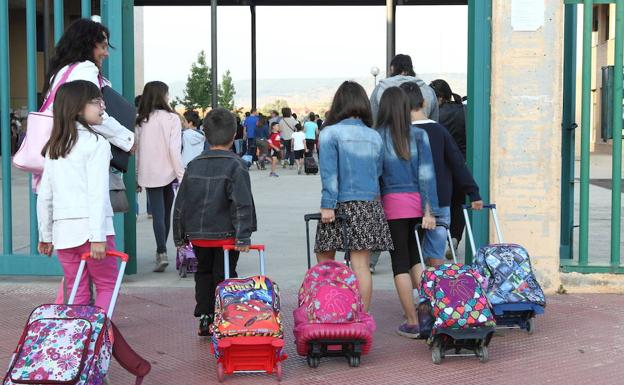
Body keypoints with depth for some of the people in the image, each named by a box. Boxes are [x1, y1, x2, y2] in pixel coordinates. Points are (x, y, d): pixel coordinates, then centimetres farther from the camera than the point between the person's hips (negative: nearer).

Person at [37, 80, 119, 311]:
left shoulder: (53, 146, 13)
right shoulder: (96, 143, -7)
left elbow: (44, 196, 13)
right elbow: (97, 193, -14)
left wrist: (45, 236, 20)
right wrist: (98, 236, -17)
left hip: (62, 228, 6)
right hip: (89, 226, -6)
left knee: (76, 290, 12)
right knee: (107, 284, 6)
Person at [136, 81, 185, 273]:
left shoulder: (141, 121, 2)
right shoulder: (172, 118, -7)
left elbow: (136, 149, 3)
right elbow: (174, 150, -11)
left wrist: (137, 176, 11)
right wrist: (181, 175, -8)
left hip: (149, 174, 1)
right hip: (168, 173, -1)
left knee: (157, 213, -1)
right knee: (165, 213, 13)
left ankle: (162, 253, -14)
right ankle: (161, 251, 23)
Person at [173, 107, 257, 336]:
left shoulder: (194, 165, 5)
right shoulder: (235, 165, -9)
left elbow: (180, 204, 8)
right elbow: (242, 204, -17)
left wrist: (180, 236, 16)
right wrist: (243, 237, -16)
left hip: (197, 235, 4)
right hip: (225, 234, -4)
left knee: (203, 274, 18)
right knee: (224, 277, 5)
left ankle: (205, 319, 19)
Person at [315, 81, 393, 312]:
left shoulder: (329, 133, -6)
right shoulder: (375, 136, 7)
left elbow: (329, 173, -11)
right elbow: (378, 171, 12)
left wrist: (327, 205, -13)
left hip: (341, 206, -4)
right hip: (370, 205, 4)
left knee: (324, 261, 7)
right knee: (361, 265, 4)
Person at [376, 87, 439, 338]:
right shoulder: (418, 135, 2)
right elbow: (427, 173, -2)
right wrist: (429, 211, -2)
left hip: (392, 203, -3)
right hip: (418, 202, 3)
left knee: (400, 263, 4)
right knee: (415, 258, 19)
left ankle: (412, 323, 6)